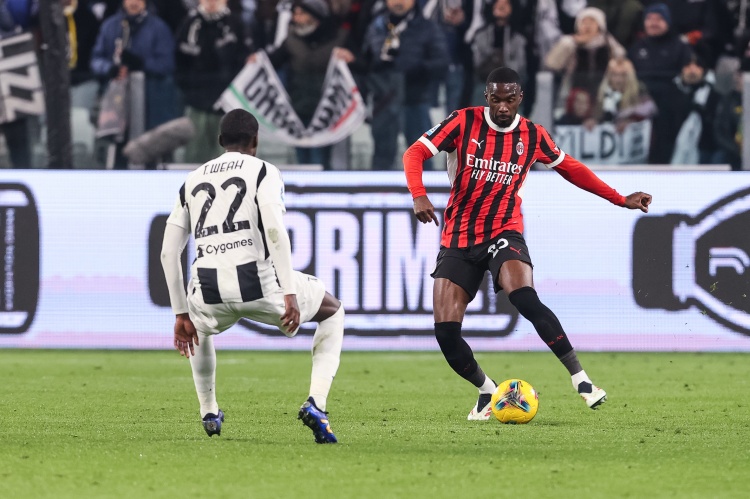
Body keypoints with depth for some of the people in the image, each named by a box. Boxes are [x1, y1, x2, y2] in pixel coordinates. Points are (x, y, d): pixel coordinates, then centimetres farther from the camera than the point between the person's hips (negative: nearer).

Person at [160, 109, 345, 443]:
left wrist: (181, 314, 26)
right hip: (257, 285, -4)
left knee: (197, 328, 43)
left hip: (210, 293, 4)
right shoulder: (263, 171, 7)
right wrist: (290, 295, -13)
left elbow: (168, 253, 19)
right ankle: (316, 403, 7)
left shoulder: (192, 181, 21)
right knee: (333, 312, 24)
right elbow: (274, 229, -11)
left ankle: (209, 413, 41)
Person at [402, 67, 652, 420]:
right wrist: (419, 195, -29)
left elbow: (569, 168, 16)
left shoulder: (532, 136, 1)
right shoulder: (463, 122, -6)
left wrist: (621, 200, 15)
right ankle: (486, 391, 15)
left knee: (525, 298, -31)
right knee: (446, 331, -10)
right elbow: (415, 153, -10)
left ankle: (580, 379, -26)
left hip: (503, 233, -1)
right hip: (457, 239, 1)